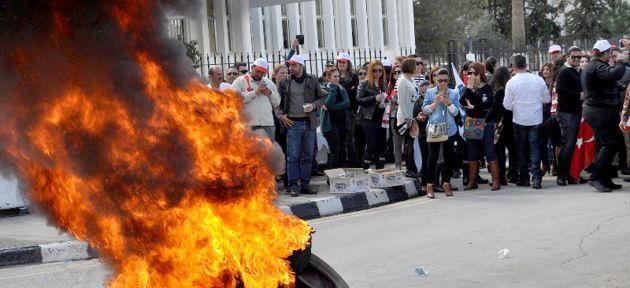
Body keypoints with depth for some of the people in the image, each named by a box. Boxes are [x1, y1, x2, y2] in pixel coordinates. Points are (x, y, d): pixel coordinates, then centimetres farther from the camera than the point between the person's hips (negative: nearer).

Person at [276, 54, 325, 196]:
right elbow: (278, 101, 11)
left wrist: (313, 105, -8)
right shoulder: (285, 83, 5)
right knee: (293, 156, -5)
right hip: (293, 122, -1)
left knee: (307, 156, 6)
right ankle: (293, 186, -1)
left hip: (309, 122, 2)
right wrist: (280, 115, -5)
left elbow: (321, 98, 10)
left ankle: (305, 185, 13)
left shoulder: (312, 81, 5)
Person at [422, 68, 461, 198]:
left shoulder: (454, 93, 7)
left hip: (449, 129, 2)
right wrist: (435, 103, -12)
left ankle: (446, 183, 17)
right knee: (433, 156, -6)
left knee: (448, 156, 6)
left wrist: (448, 102, -15)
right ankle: (429, 185, 0)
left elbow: (456, 112, 1)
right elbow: (424, 109, 2)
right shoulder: (430, 93, 5)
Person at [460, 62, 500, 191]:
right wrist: (469, 87, -12)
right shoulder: (468, 88, 11)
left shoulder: (487, 88, -1)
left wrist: (473, 107, -13)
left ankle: (496, 180, -5)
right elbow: (462, 102, -7)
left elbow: (489, 103, -18)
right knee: (472, 154, 7)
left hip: (486, 124, -4)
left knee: (489, 152, -6)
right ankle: (472, 181, 12)